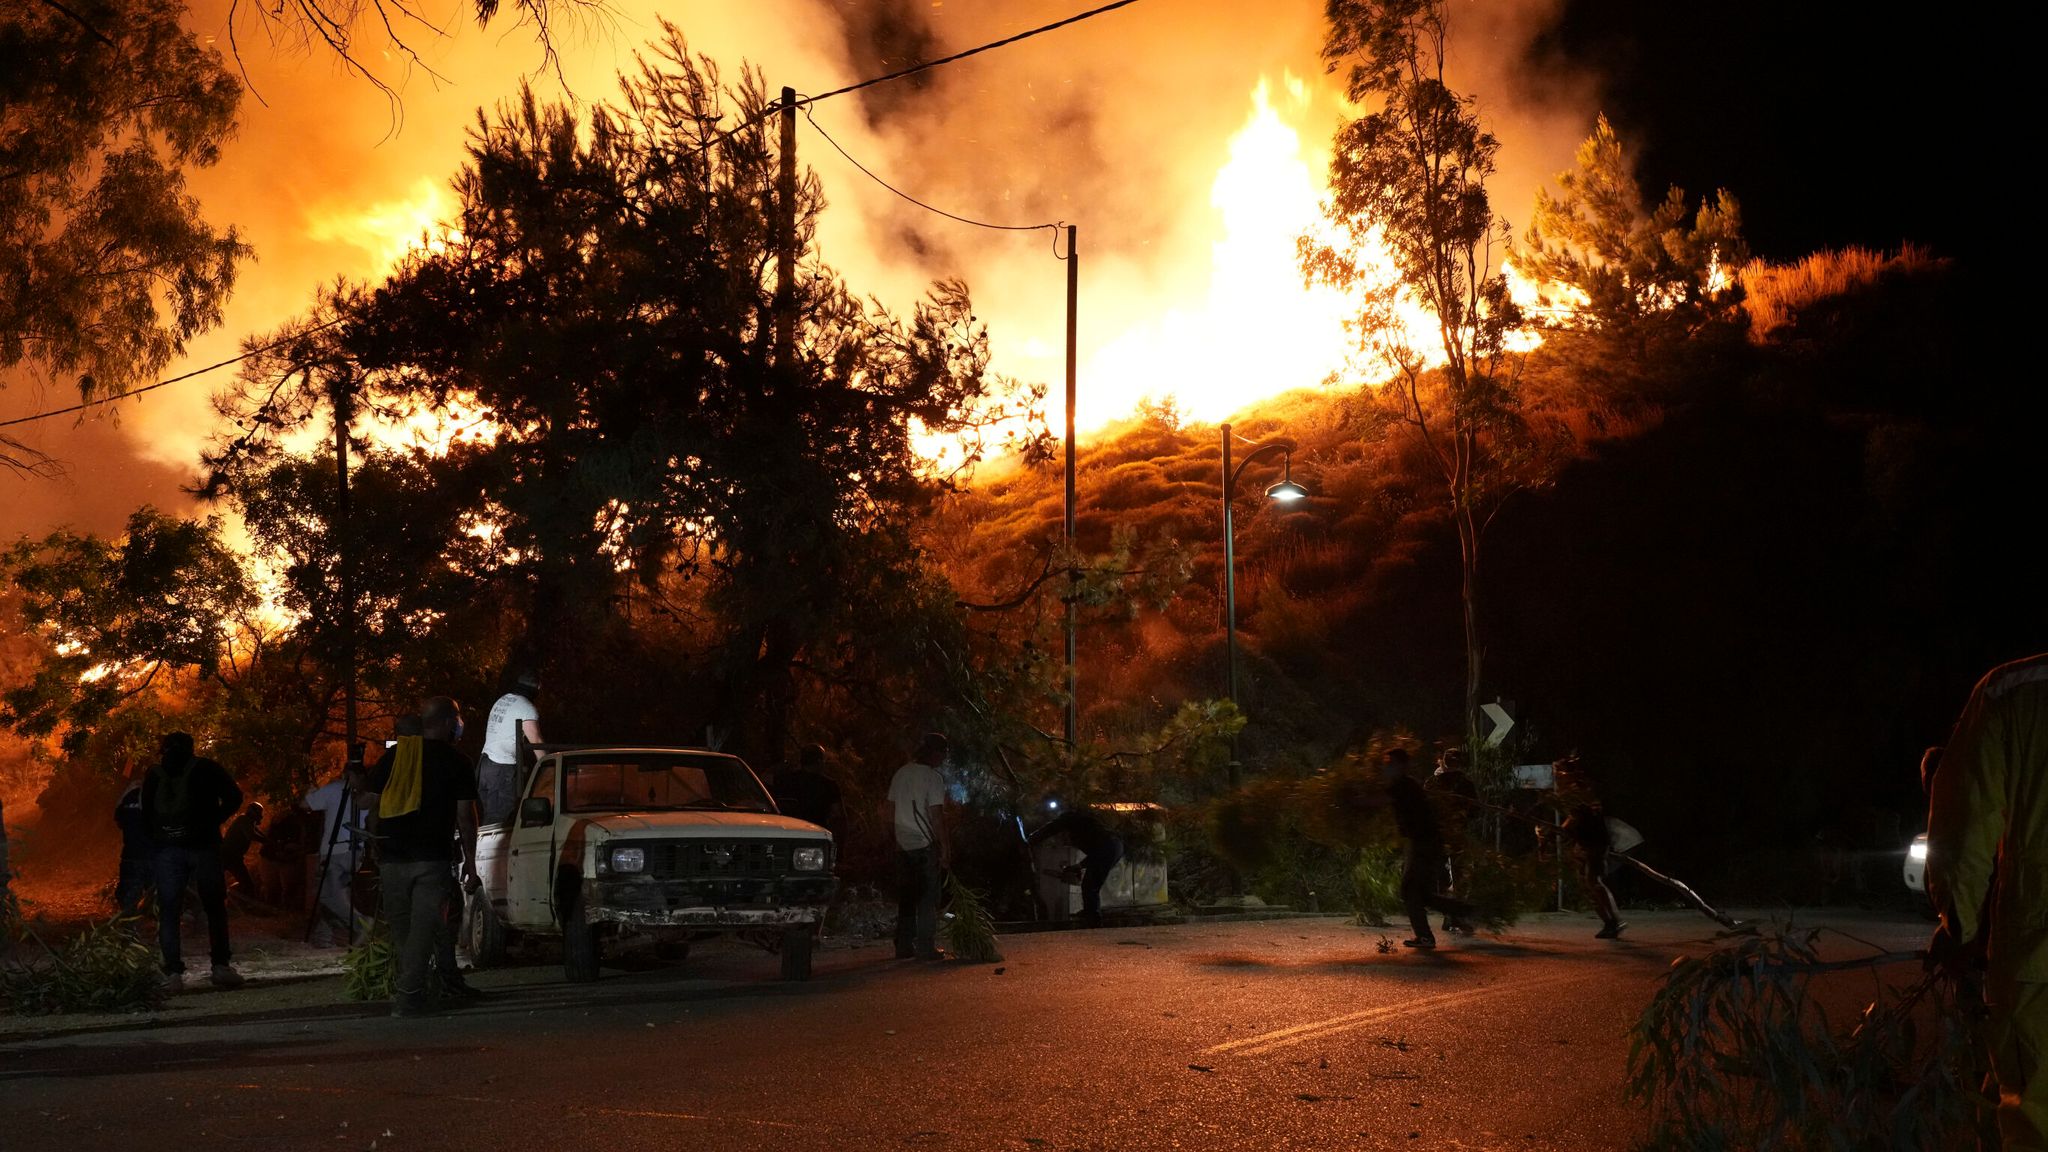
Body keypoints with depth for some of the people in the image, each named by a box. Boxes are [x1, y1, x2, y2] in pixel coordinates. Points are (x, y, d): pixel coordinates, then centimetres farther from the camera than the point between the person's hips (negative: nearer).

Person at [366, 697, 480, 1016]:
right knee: (424, 927, -4)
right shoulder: (453, 761, 0)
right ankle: (408, 996, -11)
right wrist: (470, 858, 5)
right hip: (432, 858, -4)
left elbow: (372, 801, 9)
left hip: (391, 858, 4)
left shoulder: (393, 755, 10)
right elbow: (465, 815, -1)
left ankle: (406, 989, 19)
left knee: (400, 927, 13)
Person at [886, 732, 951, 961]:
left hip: (903, 845, 6)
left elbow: (888, 811, 14)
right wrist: (944, 848, -9)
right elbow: (937, 816, -14)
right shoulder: (933, 777, -12)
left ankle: (904, 946, 15)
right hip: (925, 845, -6)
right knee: (928, 897, 0)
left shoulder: (900, 774, 9)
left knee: (906, 897, 12)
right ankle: (926, 947, -1)